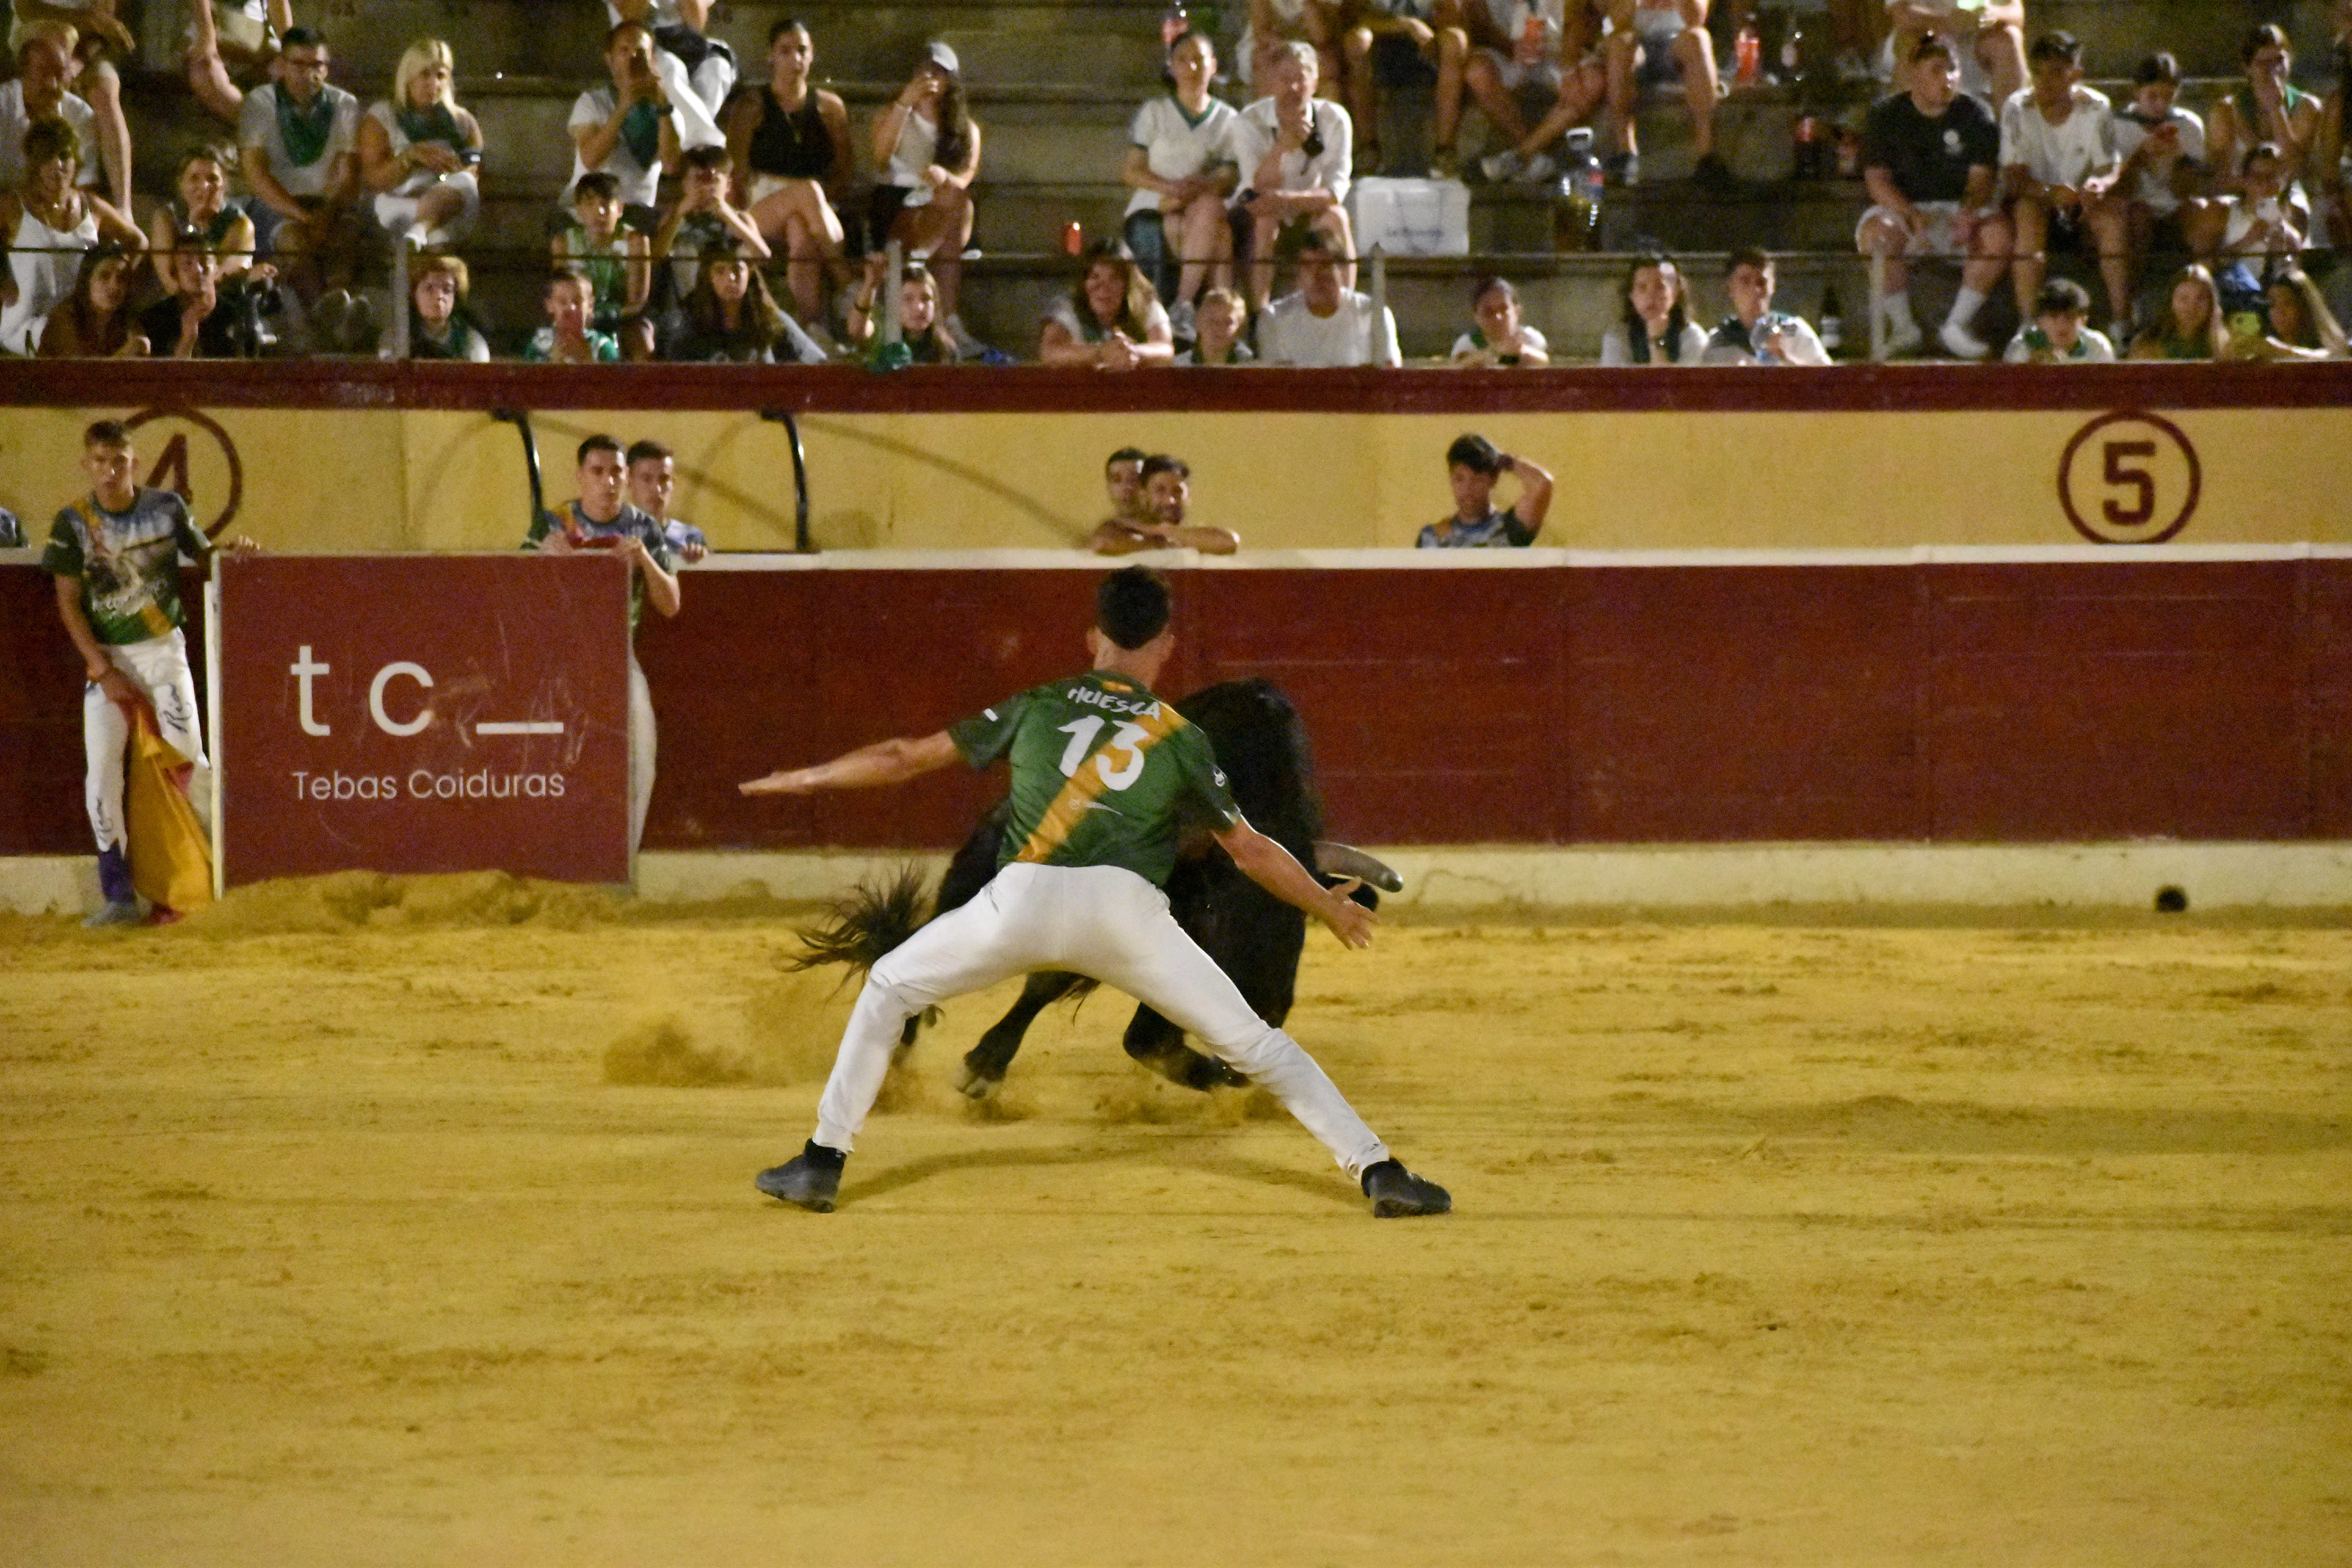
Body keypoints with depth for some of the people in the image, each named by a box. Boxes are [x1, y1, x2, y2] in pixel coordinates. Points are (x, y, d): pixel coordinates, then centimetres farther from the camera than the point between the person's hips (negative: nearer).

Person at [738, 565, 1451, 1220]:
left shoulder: (1039, 706, 20)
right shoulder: (1179, 737, 17)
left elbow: (909, 758, 22)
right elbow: (1251, 850, 18)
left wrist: (806, 778, 36)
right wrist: (1329, 906, 33)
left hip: (1024, 899, 0)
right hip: (1126, 908, 0)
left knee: (889, 988, 24)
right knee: (1252, 1041, 9)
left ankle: (823, 1162, 18)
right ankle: (1378, 1170, 0)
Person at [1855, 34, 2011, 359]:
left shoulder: (1975, 115, 4)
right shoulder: (1886, 116, -1)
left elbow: (1981, 177, -3)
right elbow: (1877, 181, -9)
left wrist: (1969, 212, -27)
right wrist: (1913, 216, -28)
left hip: (1958, 210, 2)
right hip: (1900, 208, -2)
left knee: (1997, 231, -30)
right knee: (1877, 232, -37)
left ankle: (1958, 325, -15)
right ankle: (1902, 325, -16)